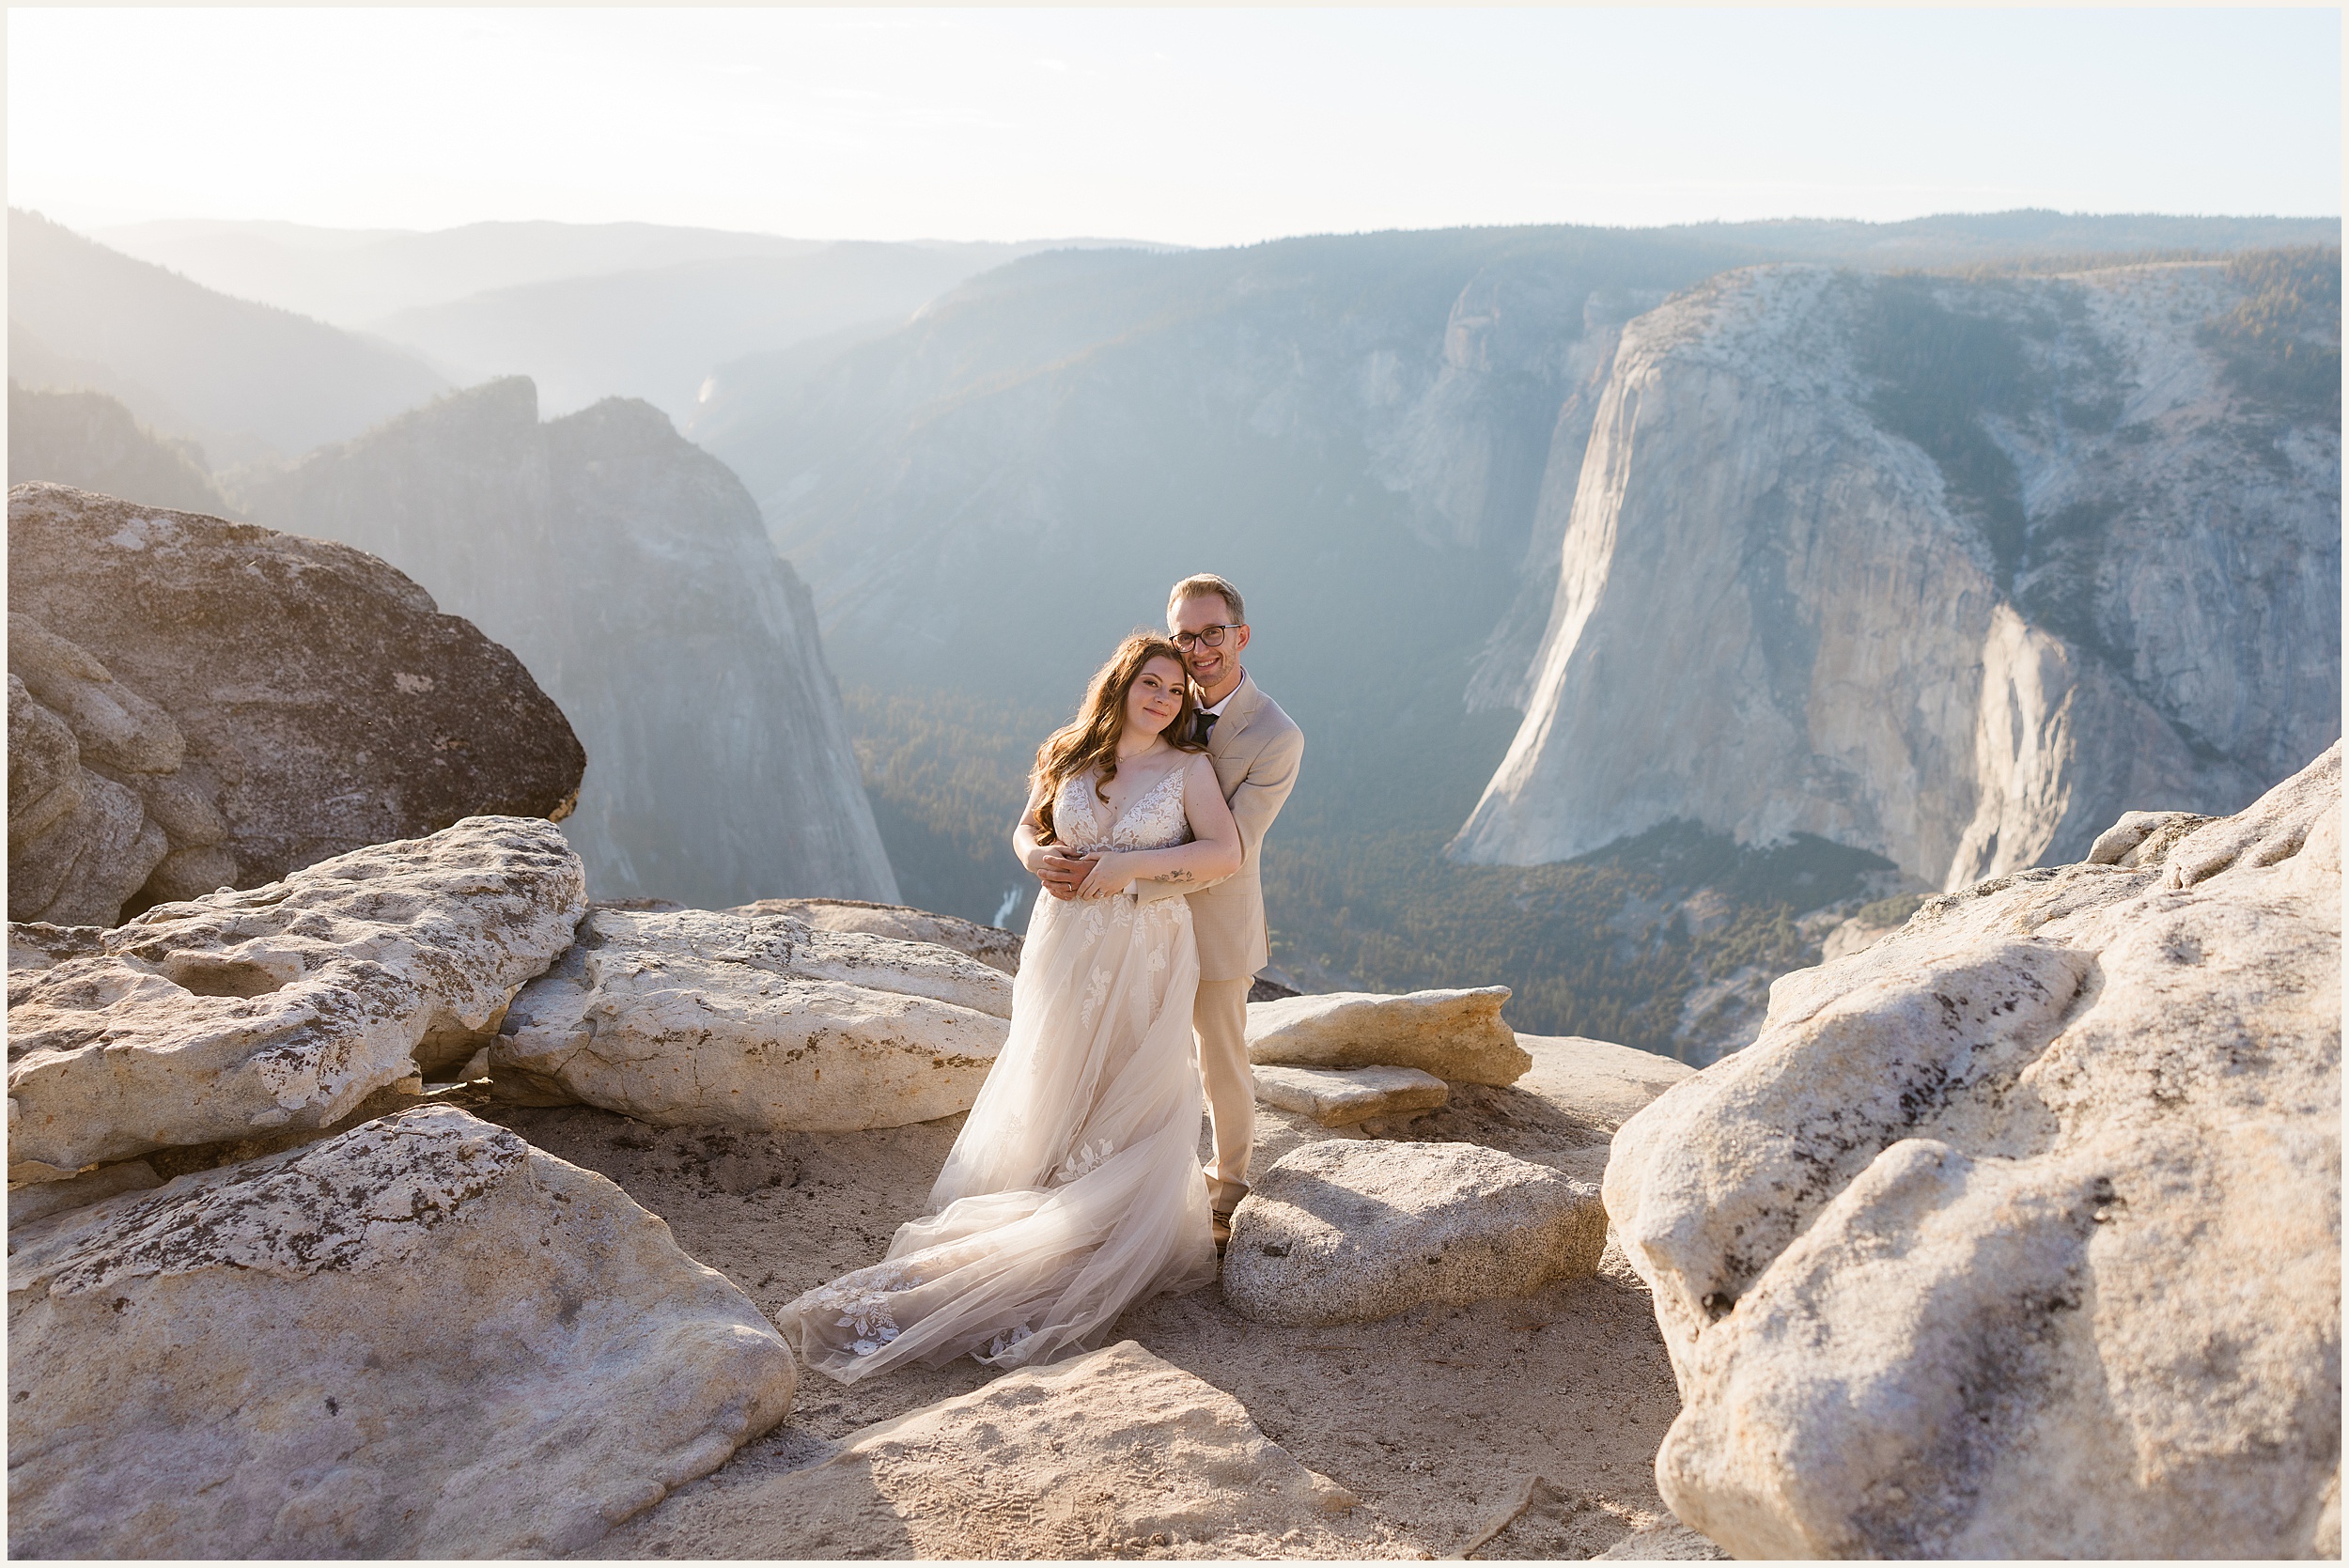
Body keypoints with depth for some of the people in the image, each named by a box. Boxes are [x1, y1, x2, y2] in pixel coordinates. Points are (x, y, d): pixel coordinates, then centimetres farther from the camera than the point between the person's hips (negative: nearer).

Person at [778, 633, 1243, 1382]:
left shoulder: (1189, 768, -3)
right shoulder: (1072, 758, 6)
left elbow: (1226, 853, -14)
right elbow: (1027, 827, 17)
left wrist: (1131, 863, -20)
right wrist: (1037, 854, -7)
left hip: (1145, 961, -2)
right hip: (1065, 949, 3)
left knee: (1128, 1111, 2)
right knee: (1049, 1099, 7)